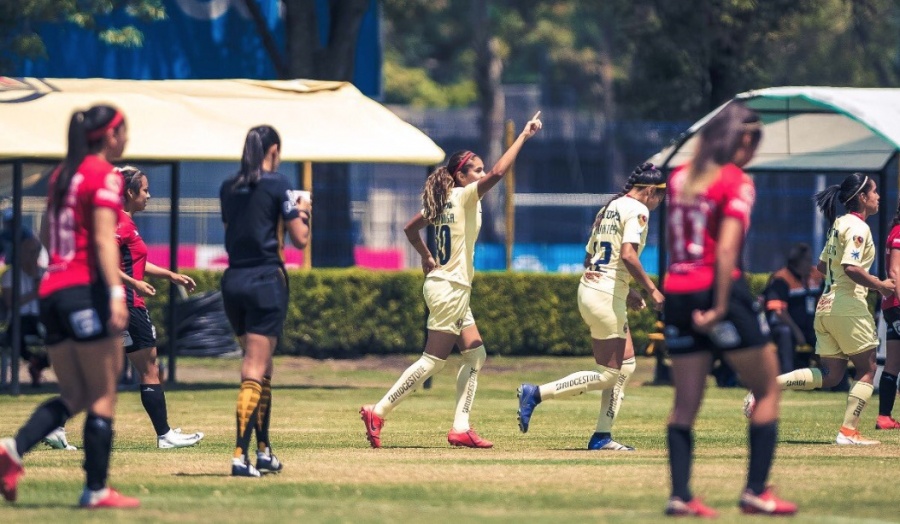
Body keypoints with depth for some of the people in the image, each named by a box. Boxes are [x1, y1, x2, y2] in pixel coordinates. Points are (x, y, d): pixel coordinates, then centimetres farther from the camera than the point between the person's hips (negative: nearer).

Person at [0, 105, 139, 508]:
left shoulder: (62, 173, 16)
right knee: (103, 396, -1)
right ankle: (96, 490, -2)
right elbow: (104, 237, -18)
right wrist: (116, 292, -25)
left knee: (73, 396, 12)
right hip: (86, 291, -8)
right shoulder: (105, 175, -7)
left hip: (51, 291, 8)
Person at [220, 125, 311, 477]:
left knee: (261, 368, 18)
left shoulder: (228, 188, 9)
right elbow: (300, 238, -7)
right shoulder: (277, 184, -7)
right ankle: (240, 455, -17)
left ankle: (264, 451, 20)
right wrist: (303, 213, 14)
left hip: (233, 282, 6)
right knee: (255, 372, -8)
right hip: (266, 281, -6)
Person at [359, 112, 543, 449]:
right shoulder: (463, 196, -12)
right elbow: (498, 173, -25)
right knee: (433, 361, -8)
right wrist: (523, 137, -22)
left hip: (452, 289, 10)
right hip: (449, 288, -10)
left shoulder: (442, 202, 12)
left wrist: (426, 257, 27)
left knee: (476, 355, 8)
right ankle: (378, 412, -8)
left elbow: (410, 228, 21)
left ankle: (460, 428, 5)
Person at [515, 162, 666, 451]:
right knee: (609, 375, -5)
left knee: (625, 367, 14)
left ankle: (602, 436, 13)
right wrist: (651, 289, -16)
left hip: (589, 287, 10)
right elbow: (628, 255, -23)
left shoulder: (608, 208, 18)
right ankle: (537, 393, -9)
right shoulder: (636, 210, -9)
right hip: (607, 296, -10)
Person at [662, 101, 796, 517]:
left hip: (677, 293, 6)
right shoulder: (736, 182, -8)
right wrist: (720, 308, -16)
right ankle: (756, 491, 2)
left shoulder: (680, 178, 11)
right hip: (719, 292, -6)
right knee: (767, 390, 7)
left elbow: (671, 243, 13)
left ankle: (680, 495, -1)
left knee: (685, 403, 8)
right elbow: (727, 249, -16)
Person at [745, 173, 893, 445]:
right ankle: (848, 431, -1)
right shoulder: (858, 227, -12)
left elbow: (823, 265, 24)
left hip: (826, 307, 9)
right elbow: (850, 267, -25)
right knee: (867, 370, 4)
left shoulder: (839, 224, 16)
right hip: (848, 307, -9)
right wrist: (879, 286, -13)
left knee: (829, 375, 8)